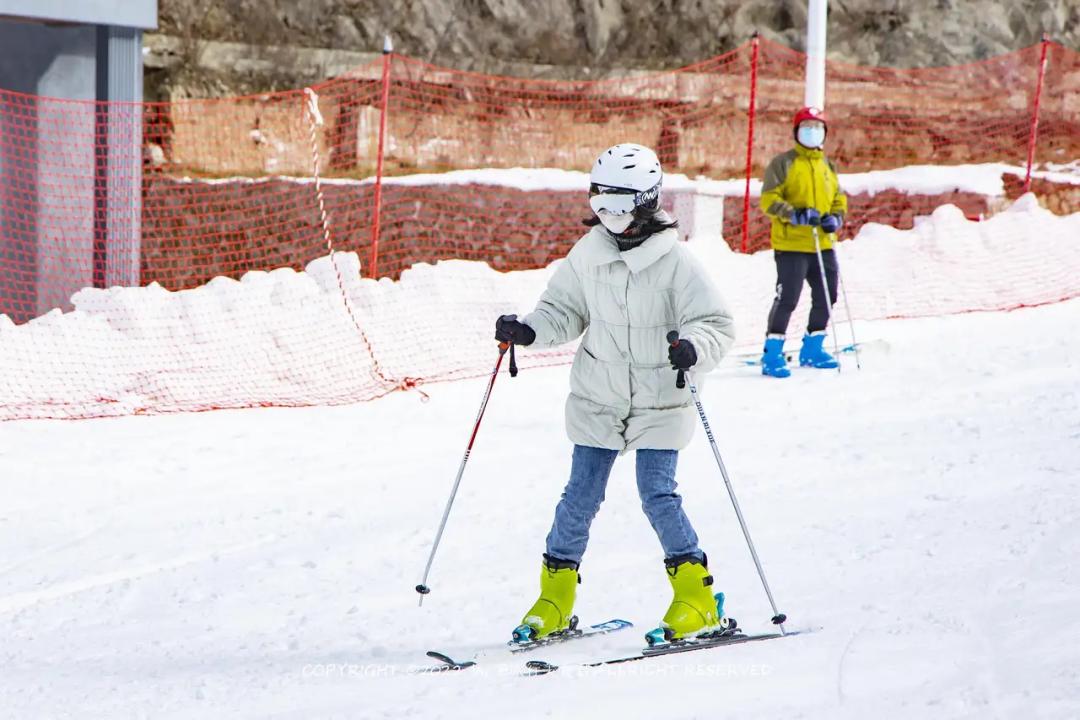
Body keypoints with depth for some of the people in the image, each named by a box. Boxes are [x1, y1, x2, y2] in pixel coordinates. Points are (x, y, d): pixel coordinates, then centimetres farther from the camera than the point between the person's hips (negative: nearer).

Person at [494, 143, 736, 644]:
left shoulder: (674, 262, -13)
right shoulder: (588, 255, 0)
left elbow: (717, 324, -13)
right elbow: (564, 311, 11)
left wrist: (693, 349, -34)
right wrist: (528, 331, -8)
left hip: (659, 402, -4)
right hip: (597, 401, 4)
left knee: (657, 494, -10)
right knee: (581, 495, 4)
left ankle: (696, 596, 4)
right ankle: (555, 597, 16)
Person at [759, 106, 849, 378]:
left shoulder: (827, 166, 15)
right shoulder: (784, 163, -3)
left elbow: (839, 199, 23)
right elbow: (769, 199, -9)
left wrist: (836, 217, 1)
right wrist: (794, 214, -23)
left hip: (823, 244, 7)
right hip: (791, 244, -7)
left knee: (826, 297, 12)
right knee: (787, 298, -10)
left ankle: (812, 349, 27)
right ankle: (772, 354, -3)